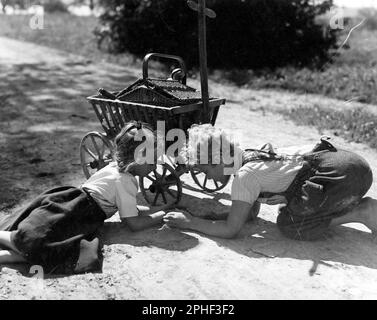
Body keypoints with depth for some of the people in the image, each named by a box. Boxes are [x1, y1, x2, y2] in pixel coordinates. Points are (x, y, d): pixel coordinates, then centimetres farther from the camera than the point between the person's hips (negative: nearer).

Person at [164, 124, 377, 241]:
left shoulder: (245, 176, -16)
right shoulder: (250, 157, 11)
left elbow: (230, 230, -14)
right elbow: (251, 213, 18)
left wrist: (190, 222, -6)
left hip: (341, 174, -9)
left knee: (289, 225, -8)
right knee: (290, 208, 20)